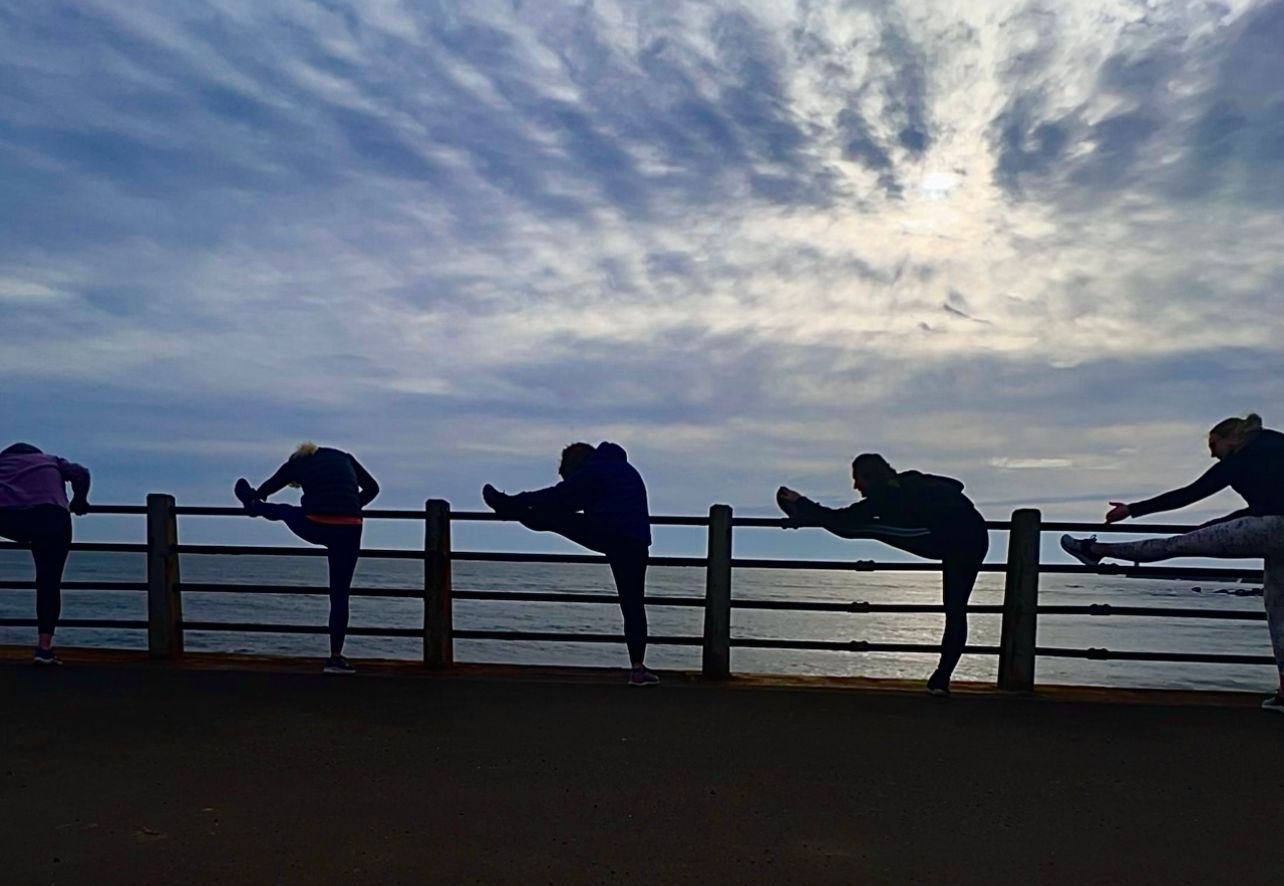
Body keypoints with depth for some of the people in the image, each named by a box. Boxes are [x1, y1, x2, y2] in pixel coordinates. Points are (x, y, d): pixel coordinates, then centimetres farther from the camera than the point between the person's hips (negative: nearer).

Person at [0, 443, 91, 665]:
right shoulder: (51, 461, 33)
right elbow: (81, 474, 17)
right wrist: (79, 502, 32)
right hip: (50, 516, 1)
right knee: (49, 583, 7)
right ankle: (44, 648, 4)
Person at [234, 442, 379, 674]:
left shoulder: (295, 463, 17)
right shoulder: (343, 457, 21)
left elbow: (264, 490, 32)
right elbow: (372, 488, 23)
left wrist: (253, 500, 55)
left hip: (314, 527, -1)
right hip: (349, 529, 1)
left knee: (284, 511, 34)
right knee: (340, 594, 9)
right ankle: (335, 657, 12)